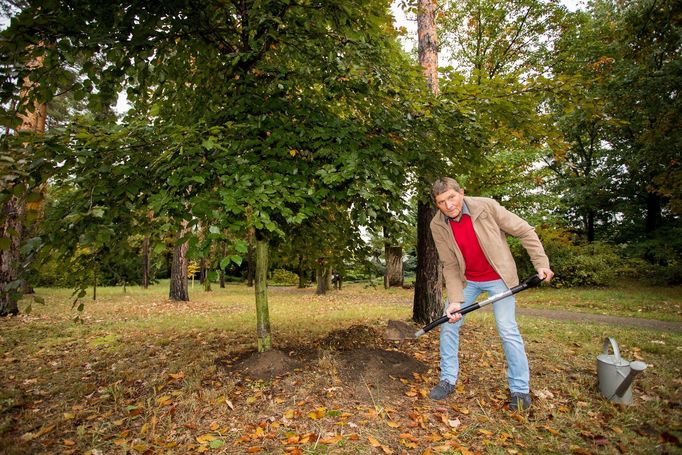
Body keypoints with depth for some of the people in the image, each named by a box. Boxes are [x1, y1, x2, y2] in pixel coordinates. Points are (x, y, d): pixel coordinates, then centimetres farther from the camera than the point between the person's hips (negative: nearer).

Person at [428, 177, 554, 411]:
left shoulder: (487, 206, -23)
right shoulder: (437, 225, -15)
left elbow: (525, 231, -12)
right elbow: (450, 265, -11)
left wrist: (541, 263, -16)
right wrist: (455, 300, -19)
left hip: (498, 278, -3)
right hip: (467, 280, 3)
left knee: (508, 331, -6)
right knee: (448, 324, 1)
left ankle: (520, 389, 12)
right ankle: (448, 380, 17)